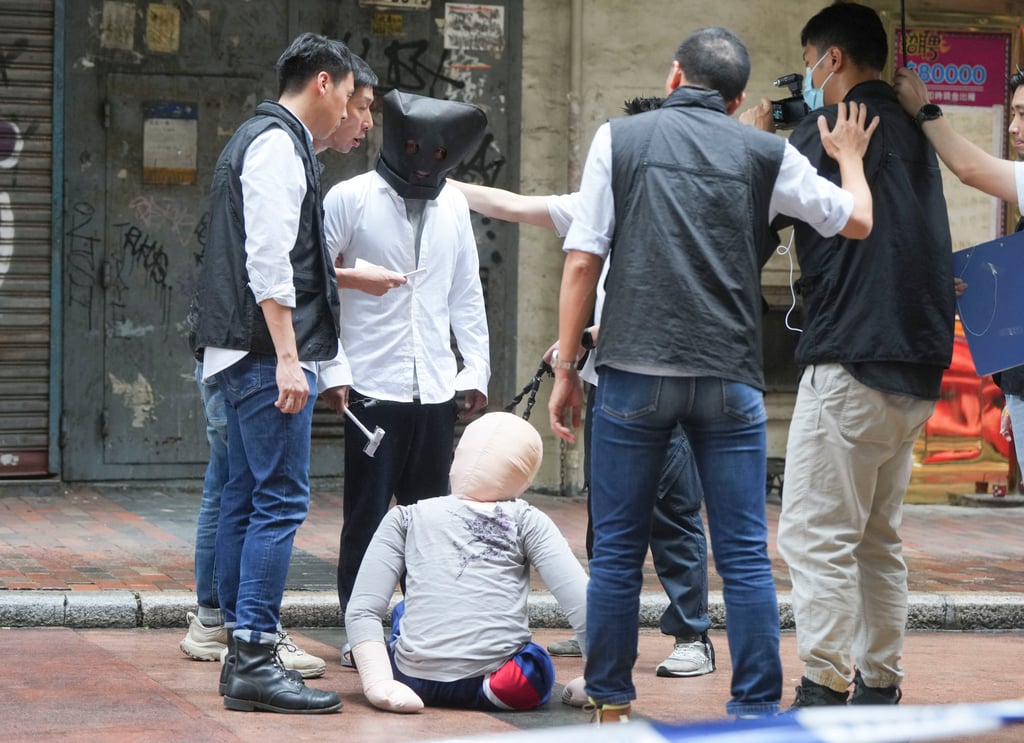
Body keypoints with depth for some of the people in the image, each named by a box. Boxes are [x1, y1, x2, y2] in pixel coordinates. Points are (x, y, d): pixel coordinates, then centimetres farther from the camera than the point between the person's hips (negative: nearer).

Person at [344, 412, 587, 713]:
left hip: (416, 678, 1)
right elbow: (581, 601, -3)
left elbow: (362, 611, 1)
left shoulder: (405, 519, 13)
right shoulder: (527, 522, 8)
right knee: (536, 670, 34)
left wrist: (377, 683, -6)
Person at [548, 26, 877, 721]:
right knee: (745, 555, 4)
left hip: (635, 373, 0)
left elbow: (582, 261, 1)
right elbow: (857, 220, 19)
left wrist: (566, 366, 6)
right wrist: (850, 157, 39)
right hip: (730, 378, 0)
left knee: (617, 550, 8)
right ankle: (758, 711, 3)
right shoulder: (766, 153, 8)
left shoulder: (619, 138, 6)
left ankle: (611, 705, 13)